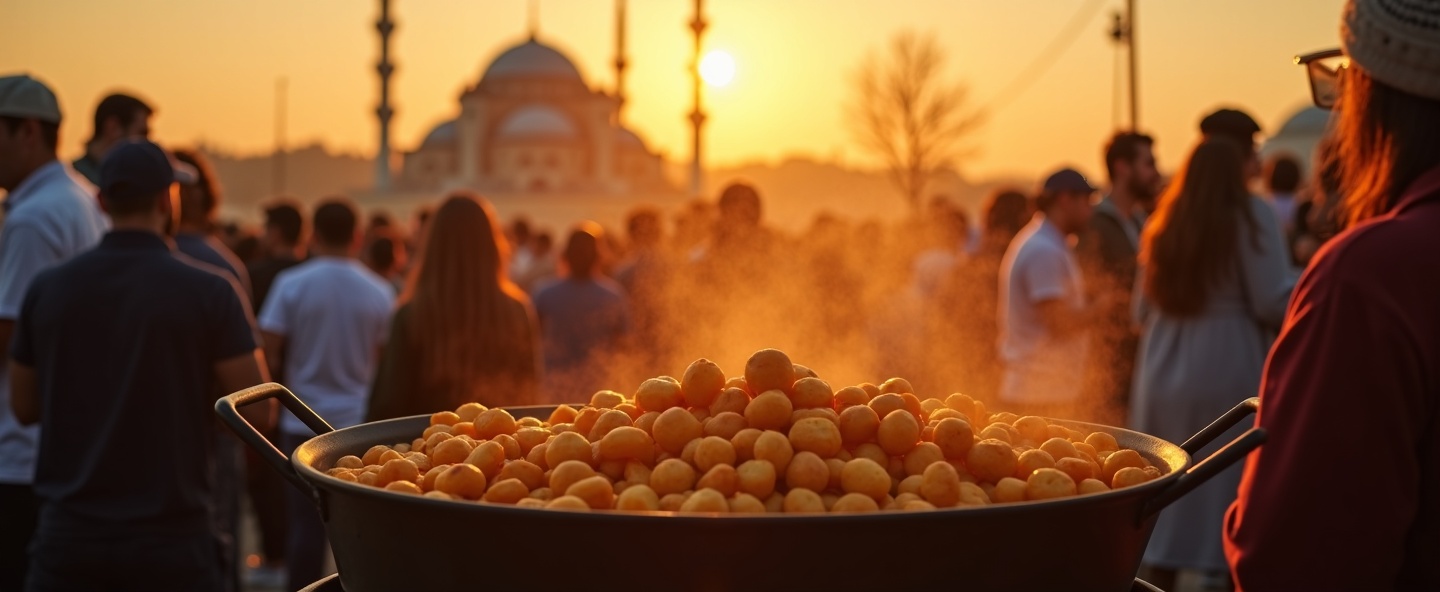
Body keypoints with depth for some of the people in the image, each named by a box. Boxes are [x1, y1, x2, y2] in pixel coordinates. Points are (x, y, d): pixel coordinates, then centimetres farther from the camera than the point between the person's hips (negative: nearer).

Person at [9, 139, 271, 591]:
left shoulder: (47, 289, 1)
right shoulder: (209, 291, -9)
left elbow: (25, 406, 10)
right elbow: (258, 410, -8)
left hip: (69, 535, 3)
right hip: (170, 538, -3)